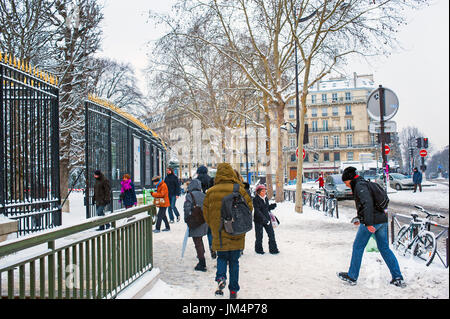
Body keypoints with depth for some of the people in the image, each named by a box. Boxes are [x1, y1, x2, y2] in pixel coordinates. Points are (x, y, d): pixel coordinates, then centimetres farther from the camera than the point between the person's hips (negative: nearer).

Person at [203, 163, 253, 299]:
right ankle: (233, 290, 17)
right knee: (234, 262, 13)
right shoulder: (239, 190, -8)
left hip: (219, 234, 1)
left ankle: (221, 276, -6)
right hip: (236, 234, 0)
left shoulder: (211, 192, -3)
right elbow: (249, 206, -1)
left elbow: (206, 213, 4)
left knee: (221, 257, 20)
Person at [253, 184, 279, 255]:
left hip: (267, 219, 6)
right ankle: (258, 249, 22)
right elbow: (257, 211, -20)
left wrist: (272, 206, -2)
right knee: (259, 236, 4)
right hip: (258, 220, -6)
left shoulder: (266, 198, 9)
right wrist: (264, 219, -26)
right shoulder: (256, 199, -13)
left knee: (271, 234, 3)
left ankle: (273, 249, 12)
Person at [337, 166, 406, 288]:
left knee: (358, 247, 4)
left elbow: (368, 203, -24)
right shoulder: (365, 184, 20)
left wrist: (368, 223, -28)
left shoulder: (360, 186, -10)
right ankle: (398, 278, 10)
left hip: (372, 222, -9)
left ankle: (352, 277, 13)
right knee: (384, 248, 13)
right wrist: (360, 219, 32)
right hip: (382, 220, 9)